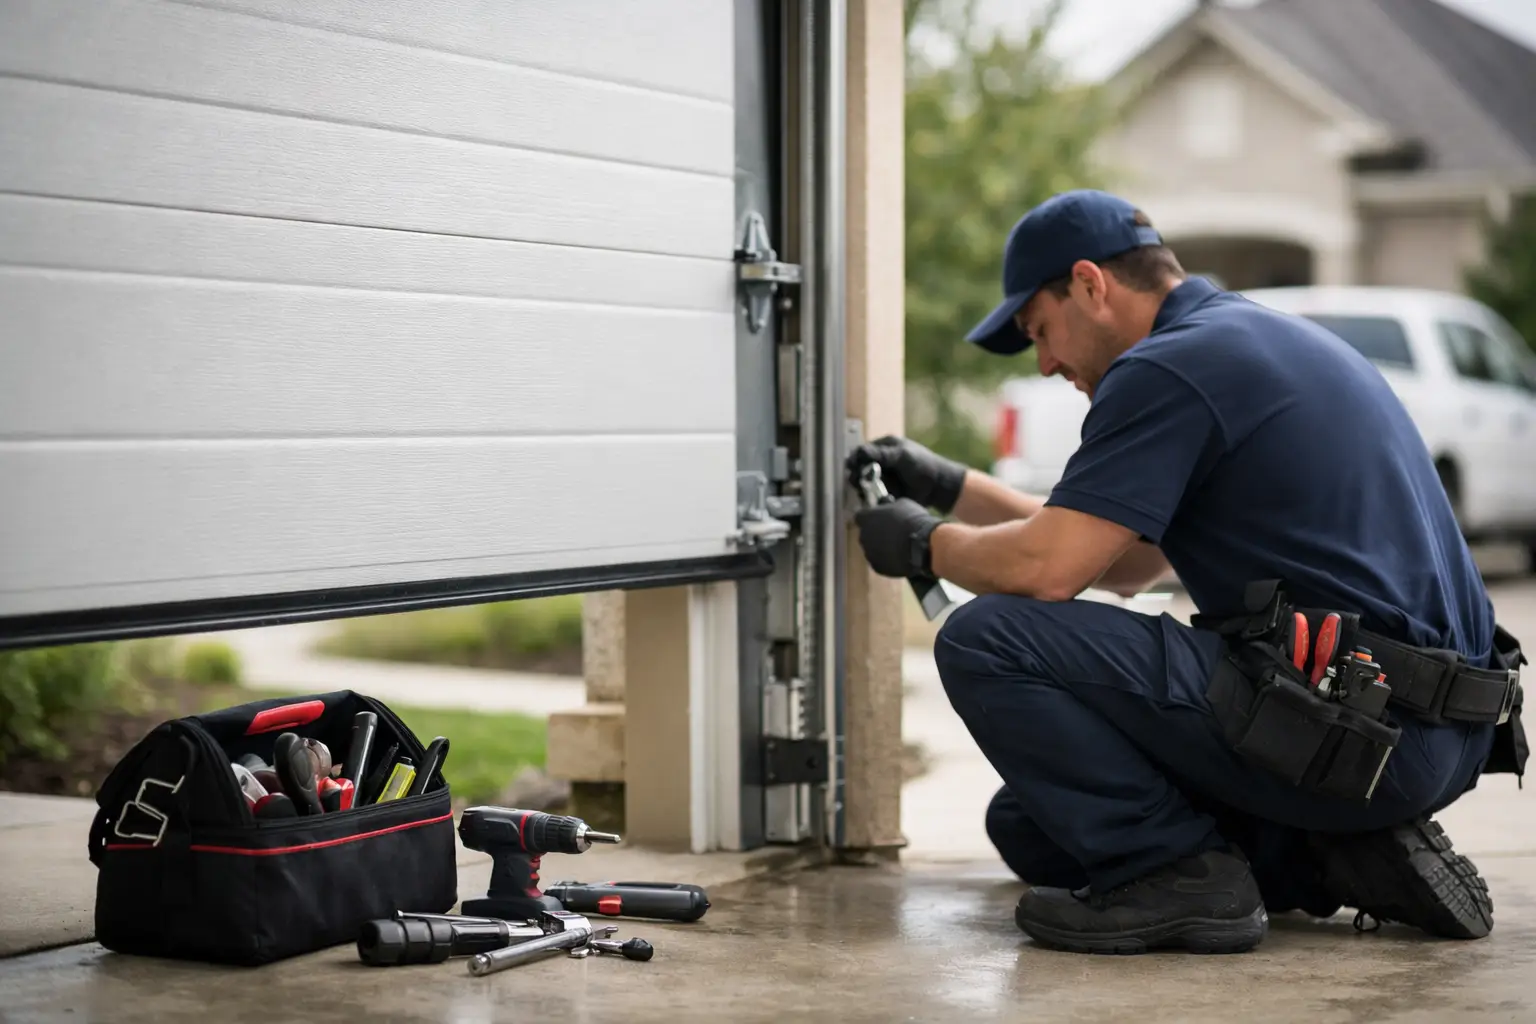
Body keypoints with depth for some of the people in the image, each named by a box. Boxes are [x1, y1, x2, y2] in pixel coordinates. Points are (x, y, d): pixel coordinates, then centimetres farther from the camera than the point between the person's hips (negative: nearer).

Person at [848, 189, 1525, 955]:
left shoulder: (1168, 368, -11)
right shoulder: (1261, 340, 20)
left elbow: (1046, 569, -19)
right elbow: (1125, 562, 27)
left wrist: (926, 543, 2)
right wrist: (949, 486, 28)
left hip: (1361, 724, -10)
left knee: (986, 642, -12)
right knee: (1030, 824, 19)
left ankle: (1176, 875, -8)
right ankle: (1335, 851, 10)